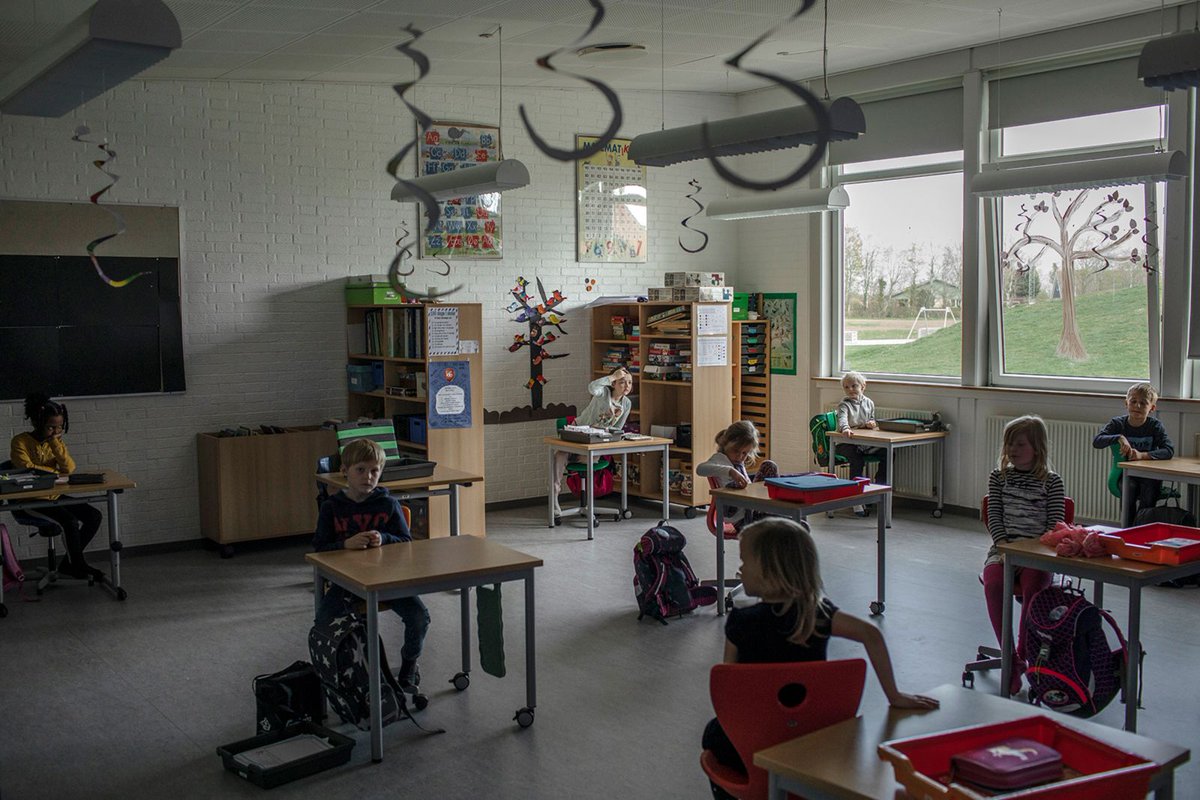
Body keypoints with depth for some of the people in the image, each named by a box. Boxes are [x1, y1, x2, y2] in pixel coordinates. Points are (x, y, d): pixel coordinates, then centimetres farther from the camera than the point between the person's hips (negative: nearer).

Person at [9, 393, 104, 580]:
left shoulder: (56, 441, 7)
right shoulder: (20, 442, -8)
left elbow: (69, 468, -6)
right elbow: (28, 470, -18)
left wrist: (55, 442, -13)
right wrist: (55, 472, -8)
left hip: (55, 496, 6)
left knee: (95, 516, -9)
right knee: (70, 521, -28)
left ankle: (69, 563, 2)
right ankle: (78, 566, -9)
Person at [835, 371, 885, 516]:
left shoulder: (869, 403, 12)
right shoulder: (844, 404, -5)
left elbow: (872, 418, 21)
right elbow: (842, 418, -24)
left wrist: (871, 423, -5)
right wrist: (845, 428, -46)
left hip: (866, 441, 5)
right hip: (847, 443, -5)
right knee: (857, 460, -33)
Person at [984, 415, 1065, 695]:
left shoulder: (1052, 482, 6)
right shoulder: (999, 477, 13)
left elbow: (1055, 525, 1)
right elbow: (994, 517, 6)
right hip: (1003, 547, 2)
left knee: (1033, 587, -34)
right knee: (993, 583, -30)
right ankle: (1010, 658, -22)